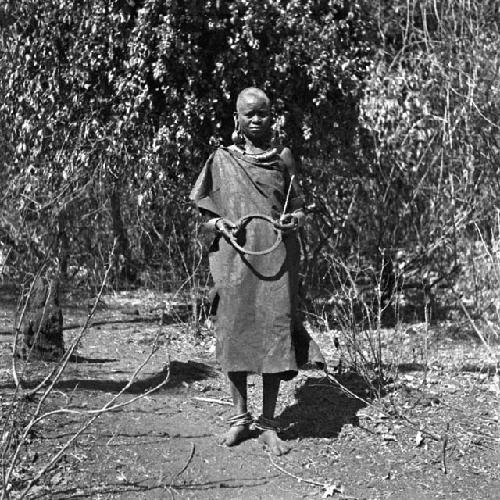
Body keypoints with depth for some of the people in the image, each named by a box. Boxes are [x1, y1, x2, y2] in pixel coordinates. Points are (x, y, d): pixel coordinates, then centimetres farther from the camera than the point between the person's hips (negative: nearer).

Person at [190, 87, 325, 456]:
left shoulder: (283, 158, 9)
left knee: (275, 334, -3)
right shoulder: (221, 160, 7)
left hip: (277, 259, 0)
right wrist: (219, 224, -10)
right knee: (234, 332, 1)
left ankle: (268, 424, 4)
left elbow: (298, 208, 15)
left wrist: (295, 220, -7)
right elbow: (202, 212, 11)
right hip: (234, 259, 0)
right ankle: (240, 417, 16)